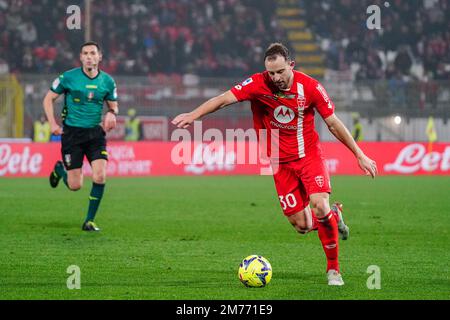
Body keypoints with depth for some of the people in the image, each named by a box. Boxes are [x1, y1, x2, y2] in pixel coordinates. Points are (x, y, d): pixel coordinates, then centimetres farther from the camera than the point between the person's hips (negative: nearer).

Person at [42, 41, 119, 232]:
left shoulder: (107, 81, 1)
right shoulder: (68, 77, -7)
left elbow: (113, 105, 15)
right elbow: (48, 99, 3)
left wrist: (112, 113, -8)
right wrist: (53, 124, -8)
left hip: (95, 133, 2)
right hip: (72, 132, -2)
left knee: (100, 176, -16)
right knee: (75, 186, -2)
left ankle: (89, 221, 0)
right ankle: (60, 169, 35)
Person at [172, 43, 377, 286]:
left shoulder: (310, 87, -12)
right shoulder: (258, 84, -13)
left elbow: (333, 123, -3)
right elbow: (224, 99, -21)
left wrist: (360, 155, -1)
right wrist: (193, 115, -37)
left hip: (309, 156, -1)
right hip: (281, 163, 1)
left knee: (319, 206, -23)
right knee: (302, 226, -3)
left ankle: (333, 268, -4)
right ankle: (333, 216, 34)